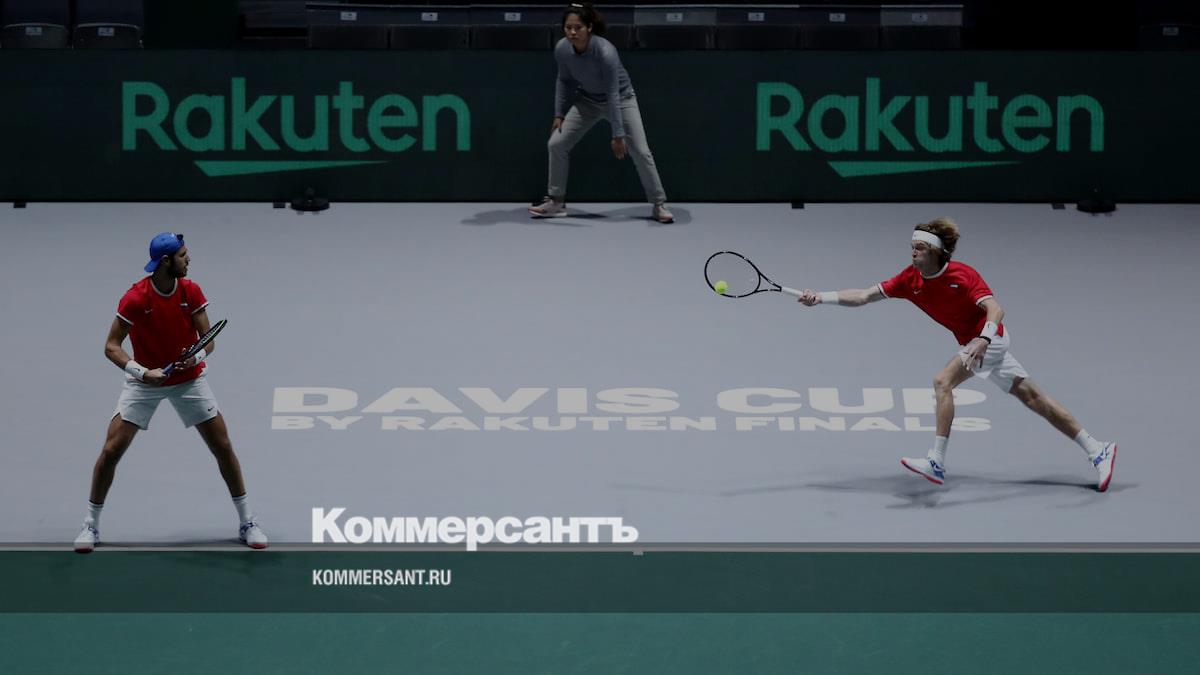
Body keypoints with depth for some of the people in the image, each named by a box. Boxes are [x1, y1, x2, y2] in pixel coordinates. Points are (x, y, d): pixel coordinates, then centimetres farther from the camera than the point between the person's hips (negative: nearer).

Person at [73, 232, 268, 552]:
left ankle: (247, 522, 13)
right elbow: (111, 346, -19)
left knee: (223, 447, 0)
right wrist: (142, 372, -33)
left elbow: (208, 340, -9)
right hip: (145, 381, -2)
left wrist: (197, 357, -32)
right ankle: (91, 524, 7)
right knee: (111, 450, -10)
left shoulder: (192, 291, -12)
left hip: (189, 379, 2)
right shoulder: (135, 298, -22)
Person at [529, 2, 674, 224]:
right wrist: (559, 115, -3)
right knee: (556, 143, -4)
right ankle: (556, 201, 9)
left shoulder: (605, 52, -36)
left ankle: (659, 205, 4)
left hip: (621, 99, -5)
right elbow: (564, 80, 0)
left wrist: (618, 135, -32)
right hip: (587, 101, 5)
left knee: (641, 152, -10)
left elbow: (613, 95, -33)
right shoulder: (562, 49, -21)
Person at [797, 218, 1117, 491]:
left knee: (943, 381, -24)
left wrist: (983, 340, -49)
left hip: (990, 338, -8)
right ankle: (1096, 450, 19)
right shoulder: (911, 280, -6)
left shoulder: (963, 276, -24)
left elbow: (995, 310, -31)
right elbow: (863, 296, -8)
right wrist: (820, 297, -19)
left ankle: (937, 463, -26)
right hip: (973, 342, 8)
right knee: (1031, 396, 12)